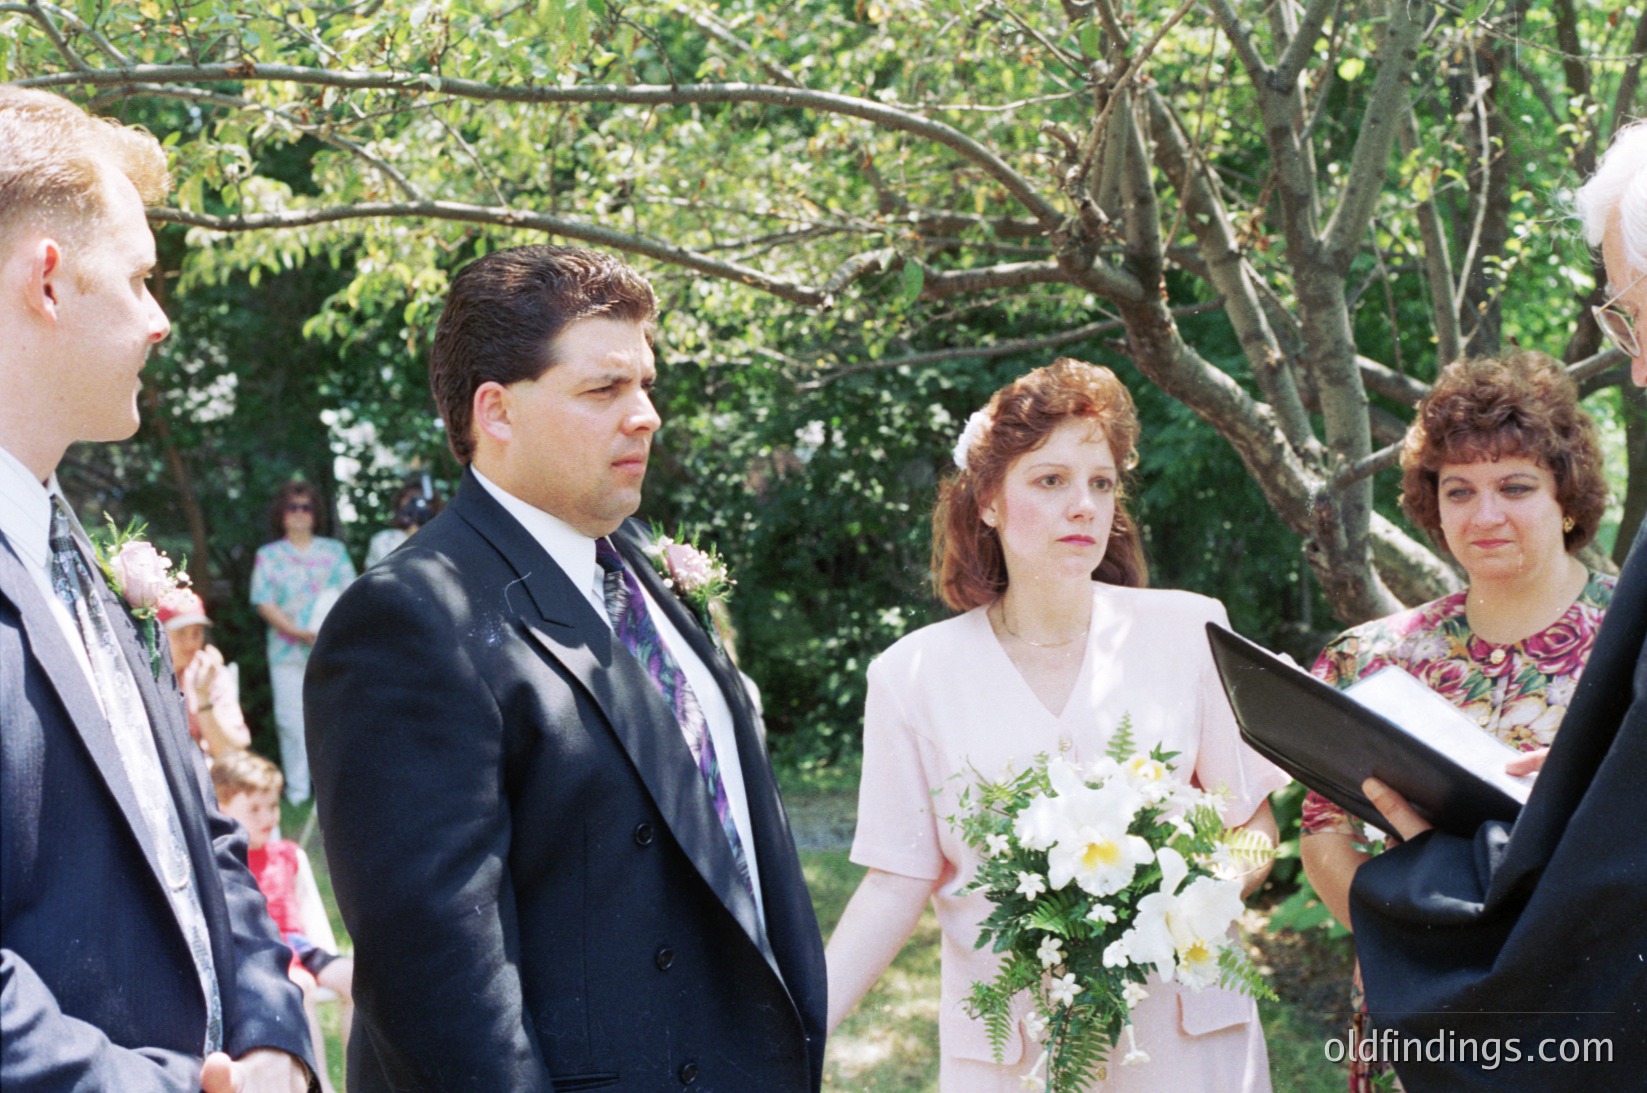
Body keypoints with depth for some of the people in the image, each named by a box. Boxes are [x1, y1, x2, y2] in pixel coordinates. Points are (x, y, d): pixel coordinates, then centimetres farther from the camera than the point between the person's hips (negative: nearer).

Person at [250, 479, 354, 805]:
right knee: (291, 719, -2)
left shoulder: (334, 551, 12)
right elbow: (264, 603, 1)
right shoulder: (268, 555, 10)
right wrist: (298, 632, -13)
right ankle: (297, 789, 5)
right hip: (288, 652, 0)